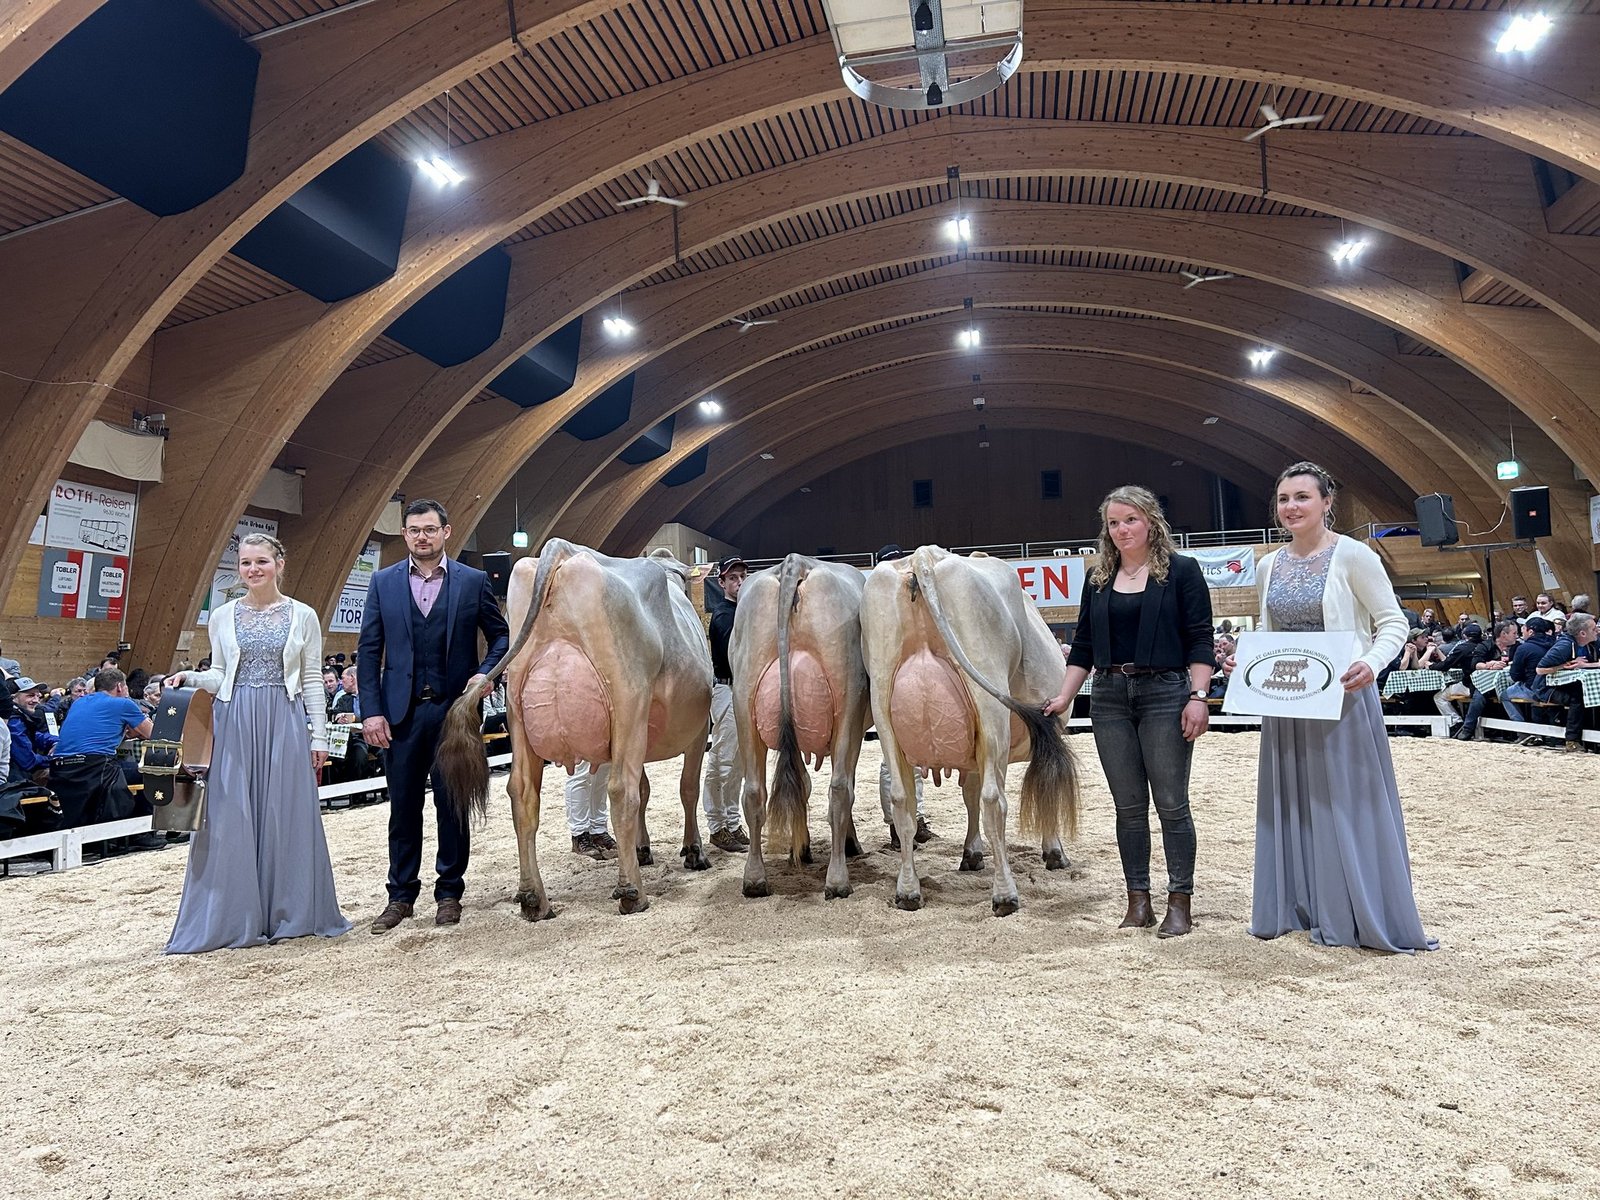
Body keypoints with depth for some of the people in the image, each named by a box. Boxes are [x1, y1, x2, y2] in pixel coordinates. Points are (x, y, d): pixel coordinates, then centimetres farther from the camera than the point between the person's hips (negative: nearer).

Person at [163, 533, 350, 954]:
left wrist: (319, 735, 1)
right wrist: (192, 679, -8)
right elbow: (220, 675, 13)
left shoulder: (303, 616, 3)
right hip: (234, 722, 1)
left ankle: (288, 913, 16)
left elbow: (312, 681, 4)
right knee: (230, 819, 1)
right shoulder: (223, 616, 7)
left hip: (284, 723, -1)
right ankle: (233, 917, 12)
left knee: (287, 816, 3)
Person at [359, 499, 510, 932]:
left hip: (454, 708, -1)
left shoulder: (473, 581, 2)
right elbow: (368, 651, 4)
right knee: (403, 806, 8)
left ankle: (449, 893, 20)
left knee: (453, 805, 7)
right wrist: (372, 711, -3)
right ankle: (401, 896, 21)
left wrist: (485, 673, -10)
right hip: (401, 711, 1)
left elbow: (501, 635, 9)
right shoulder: (383, 582, 6)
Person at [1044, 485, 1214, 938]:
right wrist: (1063, 698, 7)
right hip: (1109, 697, 4)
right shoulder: (1098, 580, 12)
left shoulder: (1181, 571, -1)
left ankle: (1179, 902, 12)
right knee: (1128, 806, 9)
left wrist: (1198, 697, -13)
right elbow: (1083, 646, 13)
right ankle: (1138, 902, 18)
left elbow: (1200, 640, -5)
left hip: (1165, 693, -4)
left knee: (1171, 803, 0)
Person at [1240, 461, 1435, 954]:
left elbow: (1393, 623, -7)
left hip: (1342, 697, -6)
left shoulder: (1352, 555, -8)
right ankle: (1298, 905, 24)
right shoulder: (1269, 566, 8)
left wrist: (1371, 663, -24)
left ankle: (1353, 915, 13)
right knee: (1290, 803, 11)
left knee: (1346, 804, 1)